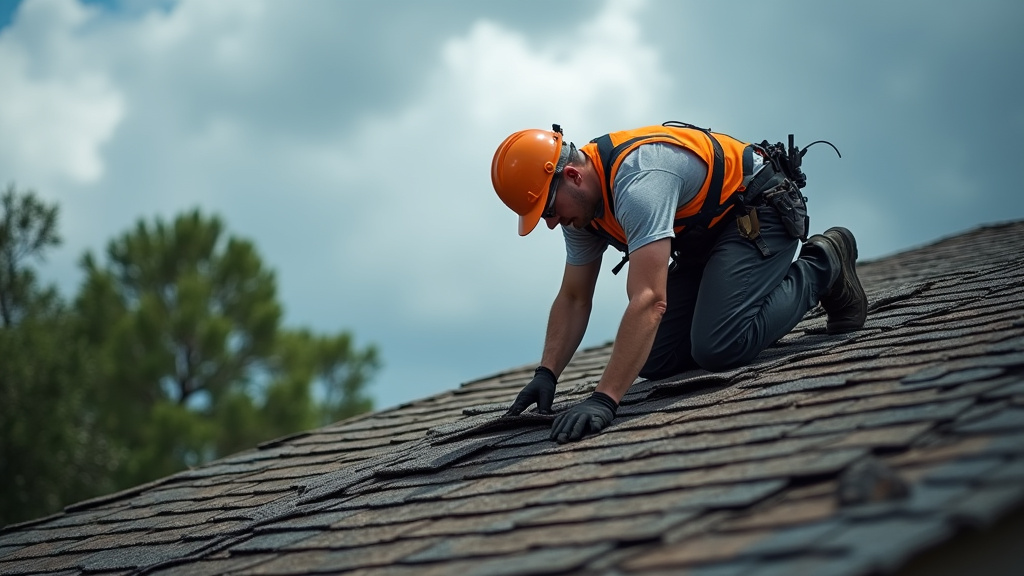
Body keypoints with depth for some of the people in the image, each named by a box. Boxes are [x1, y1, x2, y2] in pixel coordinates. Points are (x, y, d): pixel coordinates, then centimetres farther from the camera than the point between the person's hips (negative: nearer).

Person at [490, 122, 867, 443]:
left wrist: (604, 400, -47)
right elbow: (573, 298, 4)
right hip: (706, 233, 9)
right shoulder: (581, 201, -5)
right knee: (655, 362, -3)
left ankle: (822, 267, -3)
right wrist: (547, 374, -10)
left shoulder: (637, 182, -35)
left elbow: (649, 300, -43)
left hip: (759, 212, -8)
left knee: (718, 349, -25)